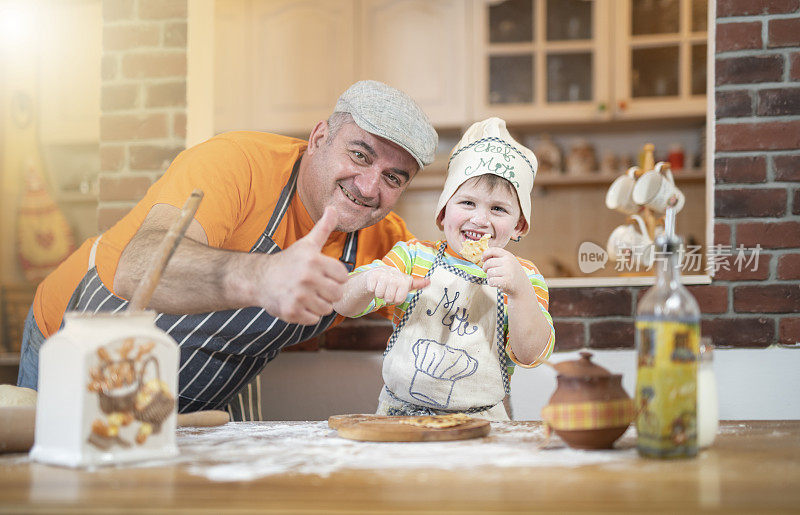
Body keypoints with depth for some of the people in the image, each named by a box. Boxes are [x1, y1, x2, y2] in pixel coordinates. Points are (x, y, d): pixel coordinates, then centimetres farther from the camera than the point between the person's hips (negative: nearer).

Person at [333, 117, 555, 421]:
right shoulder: (414, 256, 3)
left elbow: (531, 355, -9)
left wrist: (520, 291, -25)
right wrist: (371, 280, -27)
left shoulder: (524, 277, 3)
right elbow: (343, 304, -4)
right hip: (397, 414, -1)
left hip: (479, 420, 1)